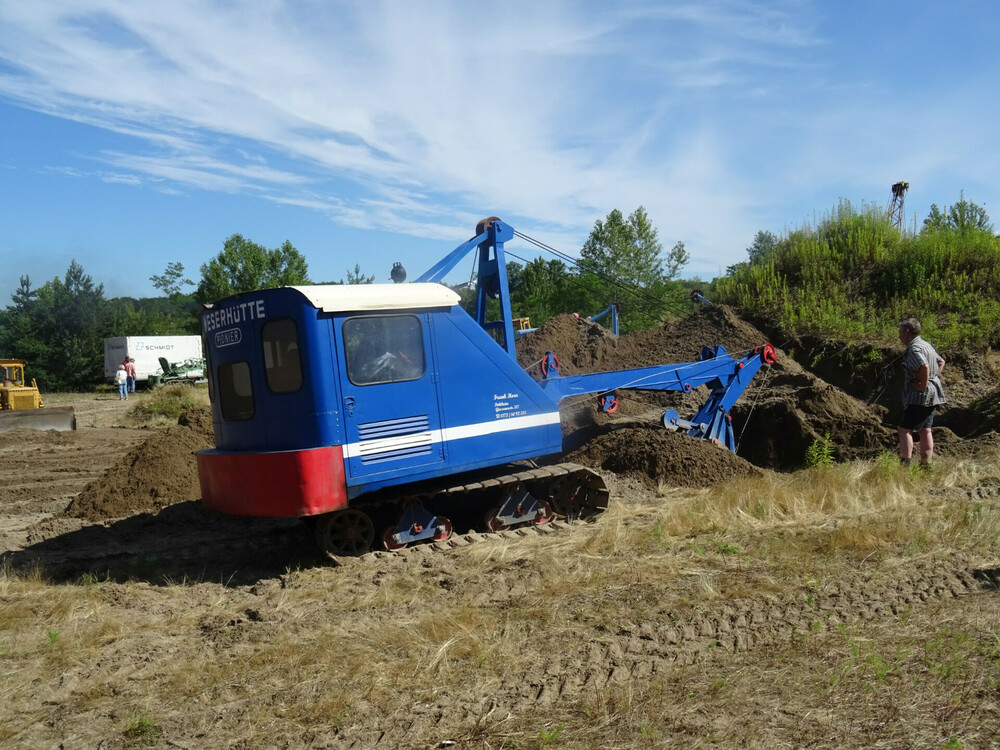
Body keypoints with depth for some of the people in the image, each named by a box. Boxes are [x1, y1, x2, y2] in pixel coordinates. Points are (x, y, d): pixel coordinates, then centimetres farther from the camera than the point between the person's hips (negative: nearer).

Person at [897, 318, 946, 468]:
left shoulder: (914, 349, -17)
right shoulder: (926, 345, 16)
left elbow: (924, 367, -34)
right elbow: (941, 362, 30)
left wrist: (923, 385, -22)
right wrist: (936, 377, 19)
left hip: (920, 396, -10)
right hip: (932, 397, 10)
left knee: (904, 429, -10)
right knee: (925, 430, 12)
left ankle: (905, 464, -16)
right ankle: (925, 464, 14)